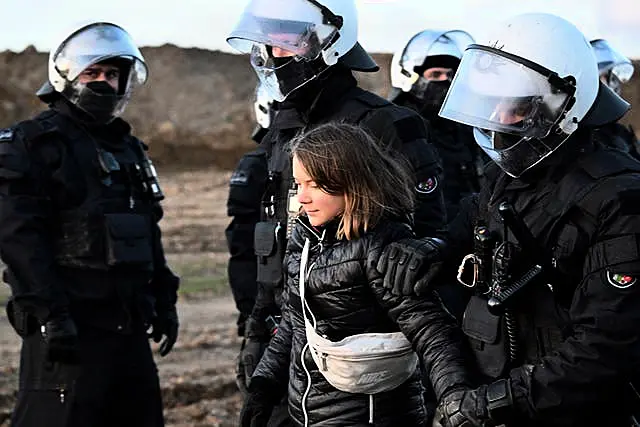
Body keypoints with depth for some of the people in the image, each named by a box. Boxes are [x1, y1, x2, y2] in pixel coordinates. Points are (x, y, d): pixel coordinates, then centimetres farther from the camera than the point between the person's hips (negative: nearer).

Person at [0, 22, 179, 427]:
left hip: (129, 326, 8)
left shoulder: (129, 149, 19)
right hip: (69, 327, -8)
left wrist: (164, 300, 20)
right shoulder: (36, 144, -7)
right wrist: (50, 314, -20)